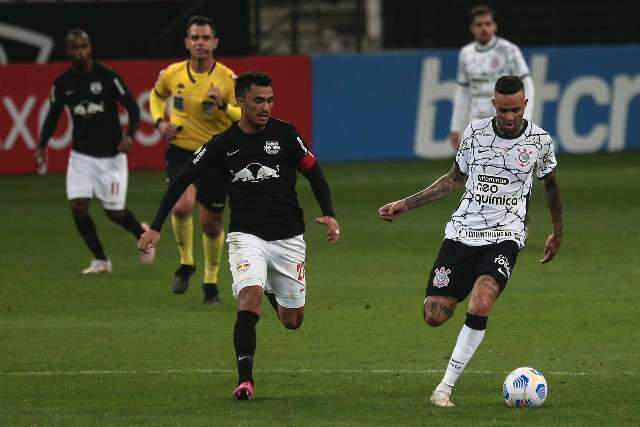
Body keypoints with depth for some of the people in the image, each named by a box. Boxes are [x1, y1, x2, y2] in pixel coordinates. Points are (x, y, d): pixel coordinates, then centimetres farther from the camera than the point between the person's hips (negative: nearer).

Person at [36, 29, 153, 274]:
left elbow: (133, 107, -9)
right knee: (78, 206, -11)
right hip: (81, 155, 3)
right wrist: (41, 146, -1)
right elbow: (52, 116, 10)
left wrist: (129, 135, -25)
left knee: (115, 213, 0)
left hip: (111, 155, -3)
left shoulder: (107, 77, -11)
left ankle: (141, 233, 34)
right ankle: (100, 260, 4)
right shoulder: (62, 83, -1)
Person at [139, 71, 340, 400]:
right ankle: (245, 379, -23)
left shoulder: (284, 134, -2)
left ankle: (273, 291, 43)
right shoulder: (222, 145, -2)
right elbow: (181, 181, 4)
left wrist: (329, 215, -10)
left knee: (292, 321, 7)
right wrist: (156, 227, -2)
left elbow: (314, 173, 5)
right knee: (250, 296, -28)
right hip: (246, 235, -1)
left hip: (288, 238, 1)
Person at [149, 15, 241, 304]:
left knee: (211, 224, 8)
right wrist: (160, 121, 0)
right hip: (181, 152, 0)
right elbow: (156, 95, 19)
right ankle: (186, 263, 0)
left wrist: (223, 105, -30)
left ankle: (211, 281, 32)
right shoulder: (172, 74, -5)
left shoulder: (227, 78, -12)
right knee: (182, 205, -26)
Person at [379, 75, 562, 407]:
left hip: (505, 236, -2)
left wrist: (558, 233, 27)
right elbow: (454, 179, 16)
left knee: (480, 304, -28)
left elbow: (550, 184, 19)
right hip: (463, 231, 2)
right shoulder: (475, 132, 2)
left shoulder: (540, 141, 0)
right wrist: (405, 204, 12)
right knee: (434, 316, -8)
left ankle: (445, 387, -21)